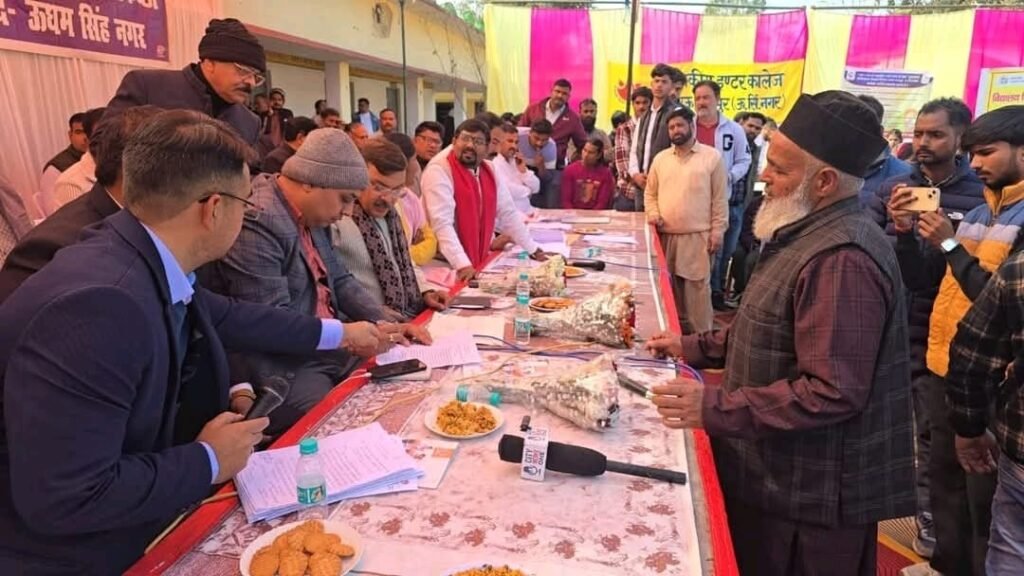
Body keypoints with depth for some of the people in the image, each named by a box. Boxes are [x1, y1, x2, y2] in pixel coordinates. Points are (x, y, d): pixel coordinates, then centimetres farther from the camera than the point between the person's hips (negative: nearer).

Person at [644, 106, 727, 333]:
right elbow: (650, 193, 17)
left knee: (697, 285, -5)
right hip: (666, 235, 4)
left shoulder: (712, 156, -1)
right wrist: (653, 214, -1)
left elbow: (720, 198, -2)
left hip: (697, 236, -4)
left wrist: (717, 231, -7)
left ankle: (701, 334, 4)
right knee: (669, 285, 11)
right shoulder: (660, 158, 11)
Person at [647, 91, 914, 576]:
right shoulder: (809, 233, 9)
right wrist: (696, 347, 8)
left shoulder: (841, 259, -27)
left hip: (808, 493, -10)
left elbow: (832, 393, -30)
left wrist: (714, 408, -29)